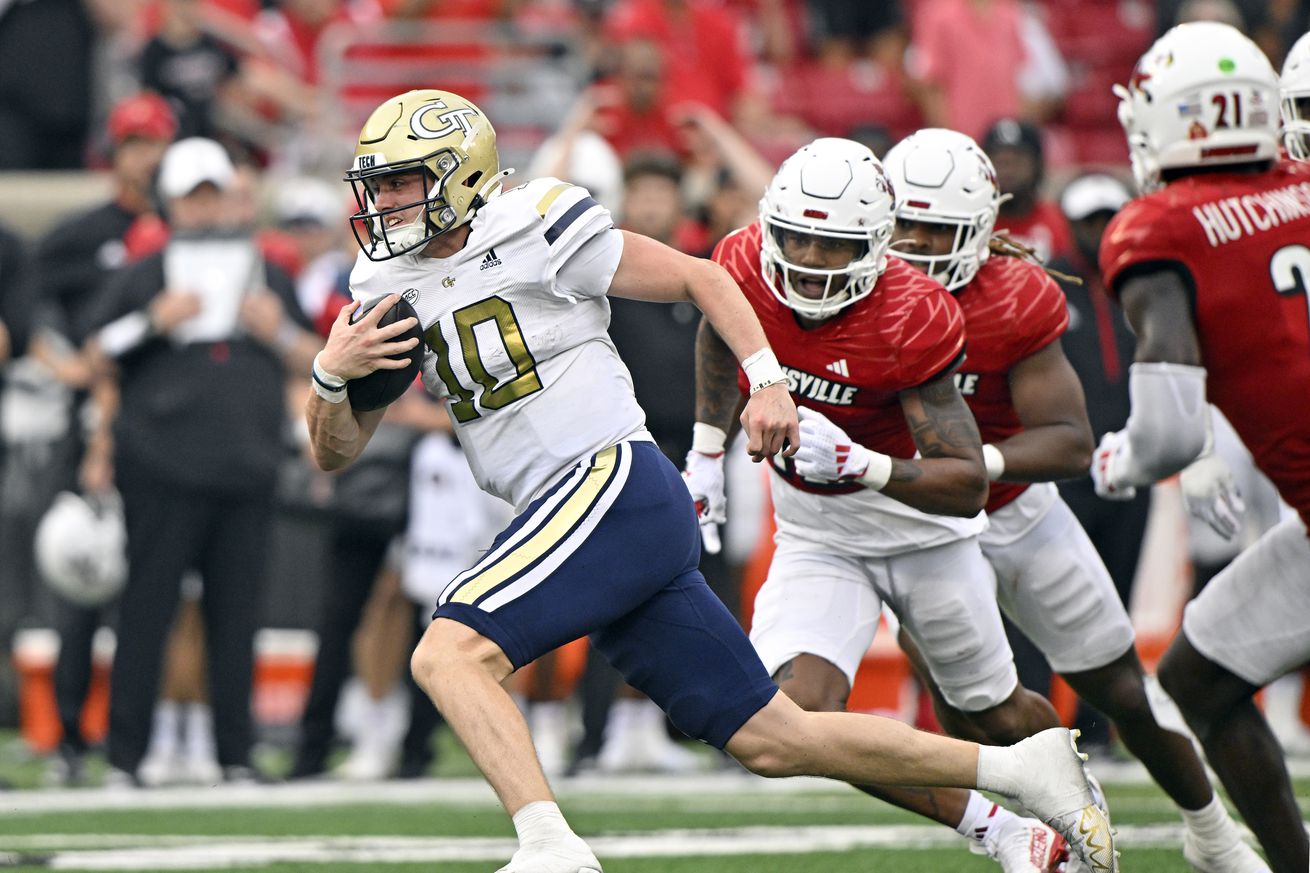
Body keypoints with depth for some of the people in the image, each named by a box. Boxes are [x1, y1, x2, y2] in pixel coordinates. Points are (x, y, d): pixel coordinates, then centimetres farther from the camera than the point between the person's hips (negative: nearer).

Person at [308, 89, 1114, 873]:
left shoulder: (535, 233, -4)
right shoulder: (393, 286, 16)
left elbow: (701, 277, 4)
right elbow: (336, 451, 15)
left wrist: (769, 380, -7)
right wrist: (332, 374, -6)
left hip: (615, 482, -8)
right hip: (570, 515, 8)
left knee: (451, 652, -24)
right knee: (772, 740, 8)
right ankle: (1022, 768, 15)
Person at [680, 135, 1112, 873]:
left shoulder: (908, 323, -30)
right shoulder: (748, 270, -18)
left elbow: (968, 487, -32)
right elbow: (720, 336, 11)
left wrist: (859, 464, -45)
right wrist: (708, 452, 12)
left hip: (922, 529, -3)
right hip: (816, 539, 3)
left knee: (997, 713, 16)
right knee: (802, 714, -22)